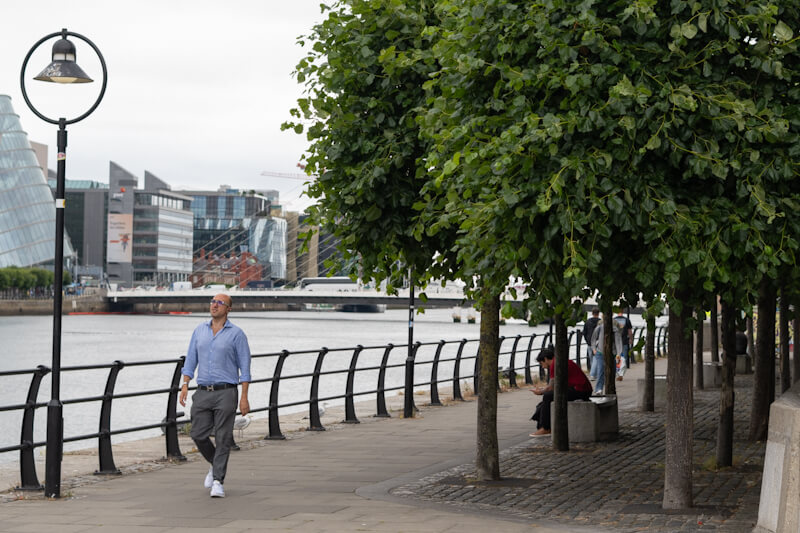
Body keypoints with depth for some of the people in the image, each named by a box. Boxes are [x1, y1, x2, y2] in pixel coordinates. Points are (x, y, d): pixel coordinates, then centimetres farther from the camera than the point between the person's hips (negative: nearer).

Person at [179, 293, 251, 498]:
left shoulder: (236, 334, -2)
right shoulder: (200, 331, 10)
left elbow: (245, 367, -2)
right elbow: (191, 360, 12)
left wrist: (244, 397, -8)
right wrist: (185, 385, -1)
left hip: (226, 392, -4)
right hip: (203, 392, 4)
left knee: (223, 439, -6)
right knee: (198, 435, 2)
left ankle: (218, 482, -3)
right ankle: (216, 465, 29)